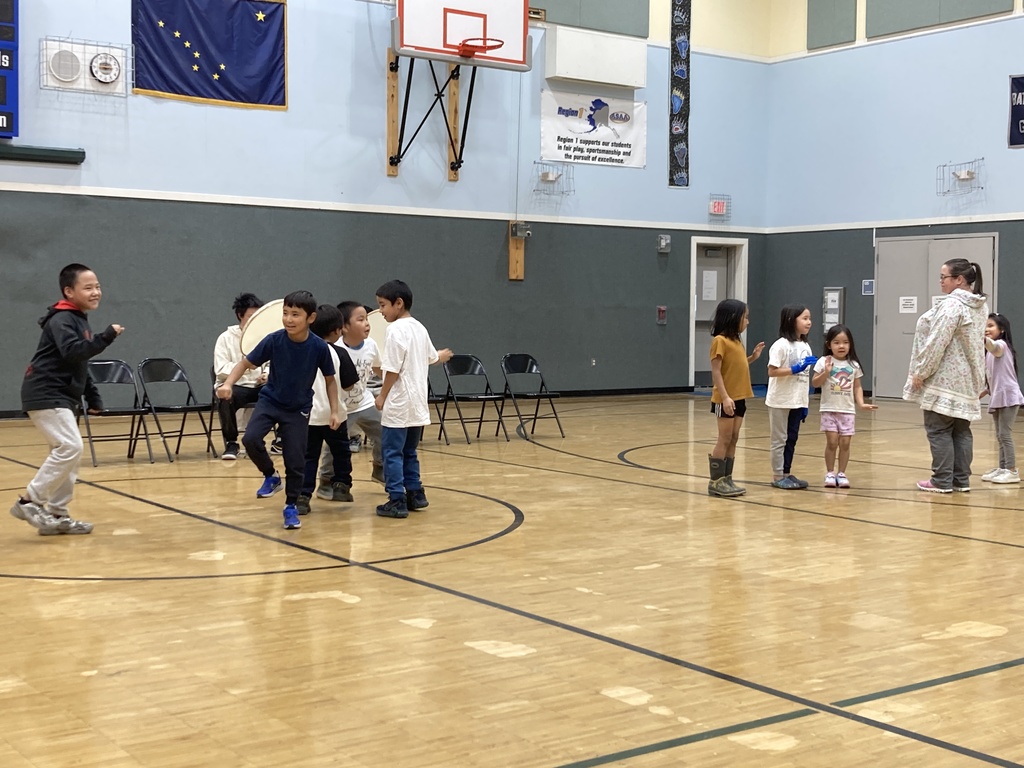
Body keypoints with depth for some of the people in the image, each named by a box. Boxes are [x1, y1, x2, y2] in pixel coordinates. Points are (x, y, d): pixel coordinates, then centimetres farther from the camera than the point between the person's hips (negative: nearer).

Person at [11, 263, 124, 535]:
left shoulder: (79, 320, 17)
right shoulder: (61, 320, -13)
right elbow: (72, 352, -30)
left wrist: (93, 396, 19)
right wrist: (105, 337, -33)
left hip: (63, 397, 10)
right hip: (46, 396, -10)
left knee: (68, 452, 9)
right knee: (70, 448, -18)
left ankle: (57, 514, 14)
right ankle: (29, 501, -9)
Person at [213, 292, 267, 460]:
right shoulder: (226, 338, -2)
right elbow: (220, 370, -12)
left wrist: (267, 374, -12)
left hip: (259, 387, 3)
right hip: (234, 386, -3)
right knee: (226, 398, -38)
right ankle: (231, 443, -17)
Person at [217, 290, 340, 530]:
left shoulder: (319, 347, -19)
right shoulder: (274, 340, -19)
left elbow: (330, 379, -3)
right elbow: (246, 363, -9)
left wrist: (335, 410, -9)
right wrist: (228, 384, -25)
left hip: (299, 409, 0)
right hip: (269, 401, 0)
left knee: (295, 460, -3)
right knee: (251, 439, -23)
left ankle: (291, 507, 20)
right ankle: (271, 476, 6)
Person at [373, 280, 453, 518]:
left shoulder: (396, 330, -15)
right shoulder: (419, 328, 11)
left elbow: (393, 369, -19)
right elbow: (431, 357, 26)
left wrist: (382, 396, -8)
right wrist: (441, 356, 49)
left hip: (398, 404, -8)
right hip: (418, 402, 9)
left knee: (392, 452, -3)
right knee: (409, 452, 18)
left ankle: (397, 500, -4)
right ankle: (415, 494, 22)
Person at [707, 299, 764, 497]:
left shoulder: (736, 341, 12)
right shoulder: (720, 340, -12)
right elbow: (716, 371, -16)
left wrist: (753, 357, 9)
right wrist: (725, 397, -23)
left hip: (739, 398, 8)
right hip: (726, 399, -8)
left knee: (733, 439, 9)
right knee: (725, 439, -4)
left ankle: (726, 479, 15)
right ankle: (715, 482, 1)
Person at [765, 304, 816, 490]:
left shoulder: (805, 347, 7)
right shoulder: (781, 345, -14)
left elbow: (805, 376, 11)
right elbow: (772, 371, -18)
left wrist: (804, 404, 11)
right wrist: (795, 369, -24)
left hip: (797, 402, 7)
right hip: (781, 401, -7)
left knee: (792, 439, 12)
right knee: (780, 439, 3)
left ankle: (787, 473, 21)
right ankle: (777, 476, 10)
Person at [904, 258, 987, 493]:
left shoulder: (952, 305, -19)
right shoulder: (980, 307, 11)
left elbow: (937, 343, -21)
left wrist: (920, 372, -13)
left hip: (945, 380, -9)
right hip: (967, 380, 9)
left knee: (938, 430, -2)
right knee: (961, 430, 11)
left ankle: (942, 481, -1)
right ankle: (962, 480, 13)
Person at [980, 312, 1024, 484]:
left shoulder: (1002, 345, -9)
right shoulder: (990, 351, 18)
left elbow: (994, 347, -36)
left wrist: (982, 338, -55)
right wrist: (985, 391, 11)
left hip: (1008, 396, -9)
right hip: (997, 397, 9)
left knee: (1005, 434, -10)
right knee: (1000, 436, 11)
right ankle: (1002, 468, 16)